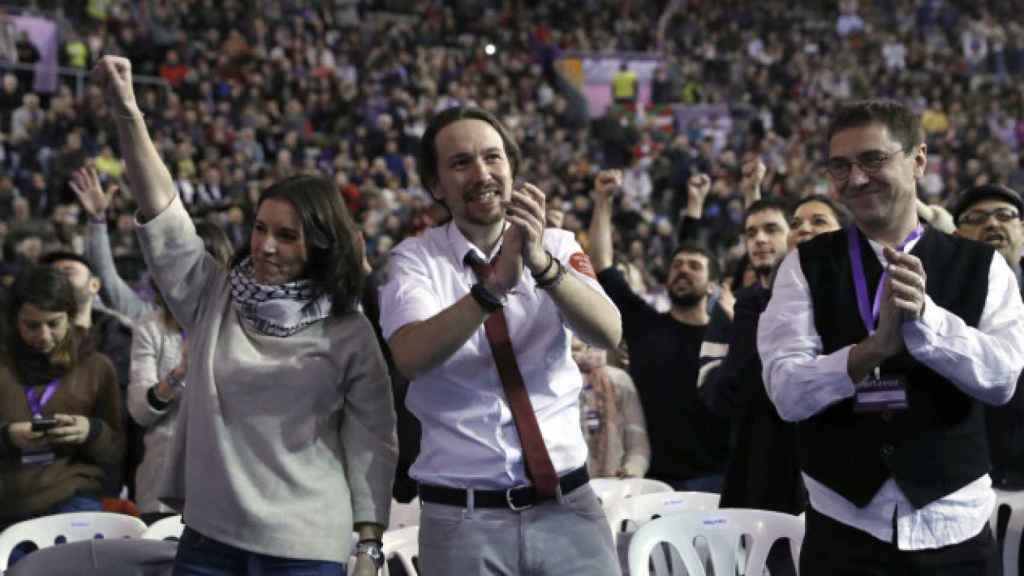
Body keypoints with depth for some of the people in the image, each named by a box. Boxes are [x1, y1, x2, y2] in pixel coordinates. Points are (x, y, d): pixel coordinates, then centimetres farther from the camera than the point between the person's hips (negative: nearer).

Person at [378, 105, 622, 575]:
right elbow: (411, 356, -21)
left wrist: (542, 264, -31)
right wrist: (494, 285, -34)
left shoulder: (558, 246, 2)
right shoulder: (416, 260, -2)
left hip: (567, 505, 1)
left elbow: (608, 334, -15)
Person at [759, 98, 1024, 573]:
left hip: (955, 529, 1)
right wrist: (875, 346, -25)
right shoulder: (806, 267, 1)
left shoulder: (980, 267, 4)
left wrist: (923, 317, -25)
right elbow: (786, 391, -10)